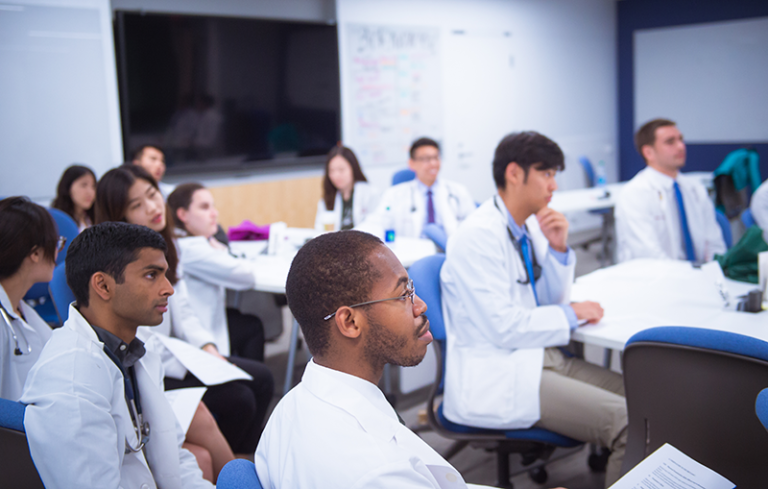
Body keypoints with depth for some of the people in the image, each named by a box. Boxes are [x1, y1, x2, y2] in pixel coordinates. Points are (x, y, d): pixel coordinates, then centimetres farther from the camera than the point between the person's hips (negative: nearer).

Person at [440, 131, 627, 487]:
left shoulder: (530, 226, 10)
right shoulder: (478, 236, -17)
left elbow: (552, 300, 17)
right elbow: (504, 328, -21)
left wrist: (558, 248, 0)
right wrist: (572, 314, -9)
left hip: (540, 357, 10)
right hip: (494, 377, -9)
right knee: (631, 423, -20)